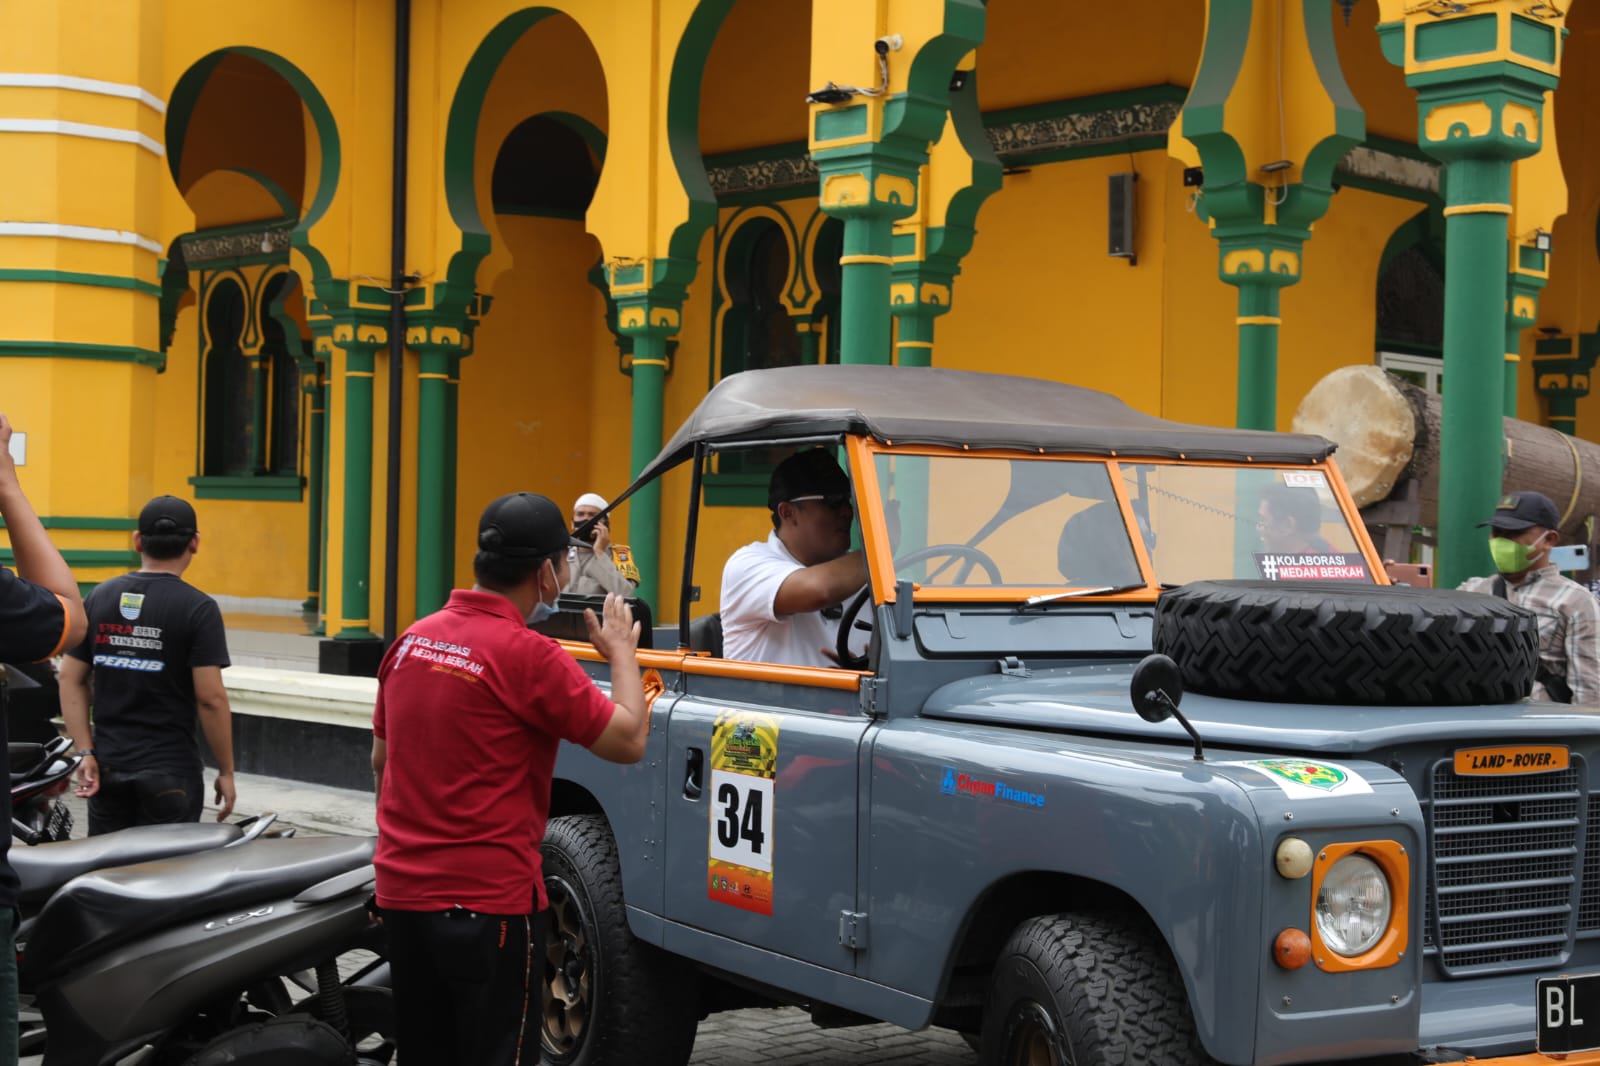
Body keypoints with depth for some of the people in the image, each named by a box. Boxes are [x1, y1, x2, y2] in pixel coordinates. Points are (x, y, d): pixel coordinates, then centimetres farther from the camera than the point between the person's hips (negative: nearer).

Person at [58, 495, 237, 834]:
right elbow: (210, 698, -14)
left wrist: (86, 752, 3)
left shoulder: (100, 597, 5)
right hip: (169, 772, -4)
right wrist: (226, 771, -6)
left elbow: (70, 679, 4)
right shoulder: (198, 608, -11)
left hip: (107, 766, 5)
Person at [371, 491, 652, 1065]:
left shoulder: (411, 641, 6)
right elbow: (629, 740, -11)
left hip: (402, 892, 7)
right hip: (487, 901, -7)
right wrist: (622, 653, 5)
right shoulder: (527, 656, -16)